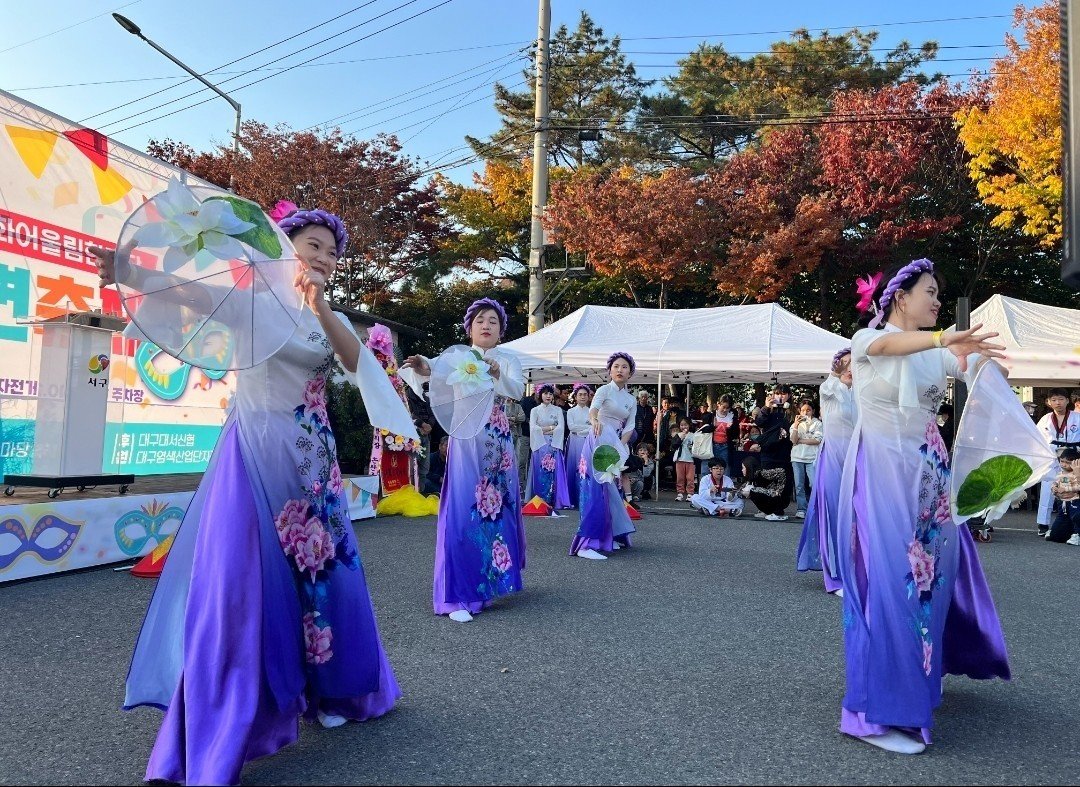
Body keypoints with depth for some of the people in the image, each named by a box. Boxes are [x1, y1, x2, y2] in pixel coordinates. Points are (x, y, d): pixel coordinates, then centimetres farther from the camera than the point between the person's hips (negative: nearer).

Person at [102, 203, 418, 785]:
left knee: (320, 570, 12)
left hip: (311, 460, 5)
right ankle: (216, 736, 6)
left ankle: (325, 690, 32)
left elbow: (357, 362, -9)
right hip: (256, 452, -5)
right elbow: (190, 290, -20)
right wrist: (127, 272, -39)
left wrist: (322, 310, -26)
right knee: (240, 578, -6)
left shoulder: (332, 320, 12)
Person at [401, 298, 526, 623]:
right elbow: (441, 384, -18)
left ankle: (490, 581, 31)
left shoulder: (508, 360, 9)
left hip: (499, 443, 3)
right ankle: (458, 595, -4)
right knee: (464, 511, -8)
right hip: (466, 441, -3)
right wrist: (426, 371, -40)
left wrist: (497, 374, -31)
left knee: (497, 507, 12)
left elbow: (518, 389, -11)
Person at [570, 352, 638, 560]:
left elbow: (629, 427, 6)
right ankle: (586, 544, -18)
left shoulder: (631, 400, 15)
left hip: (616, 446, 7)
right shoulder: (604, 389, -3)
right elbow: (593, 409, -22)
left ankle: (607, 537, 18)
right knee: (597, 489, -15)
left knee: (610, 490, 9)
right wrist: (595, 421, -46)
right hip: (598, 442, -7)